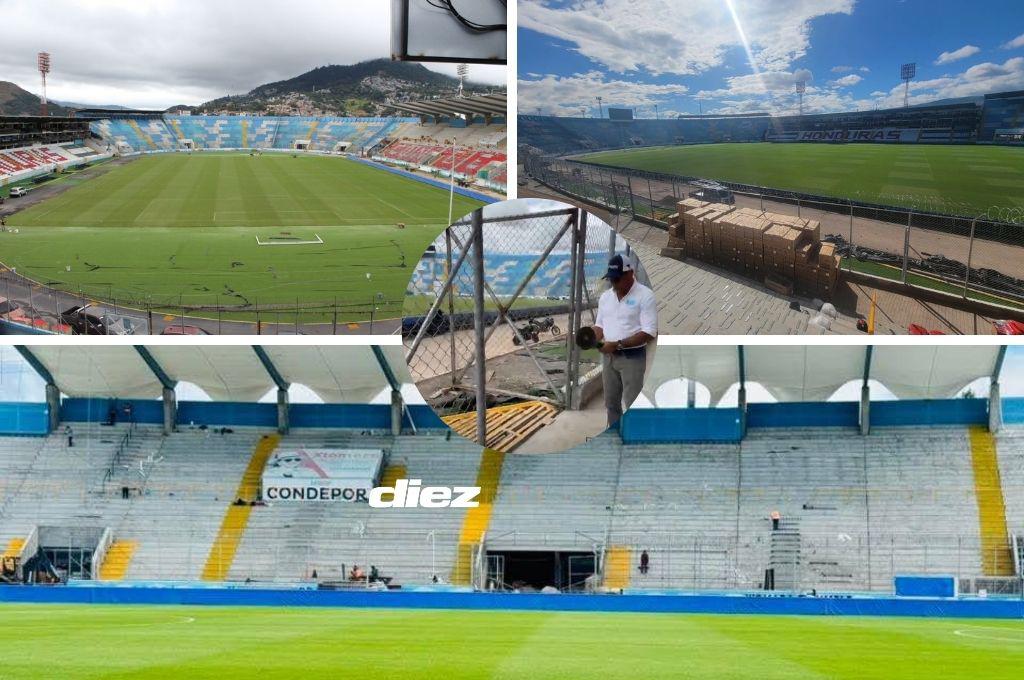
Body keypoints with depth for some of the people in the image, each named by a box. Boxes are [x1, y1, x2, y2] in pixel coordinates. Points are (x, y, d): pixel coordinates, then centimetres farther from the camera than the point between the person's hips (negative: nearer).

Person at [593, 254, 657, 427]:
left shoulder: (645, 296, -13)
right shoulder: (605, 296, 9)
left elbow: (649, 333, -19)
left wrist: (618, 344, -24)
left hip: (632, 357, -7)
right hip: (608, 356, 7)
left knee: (632, 406, -9)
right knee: (611, 403, 12)